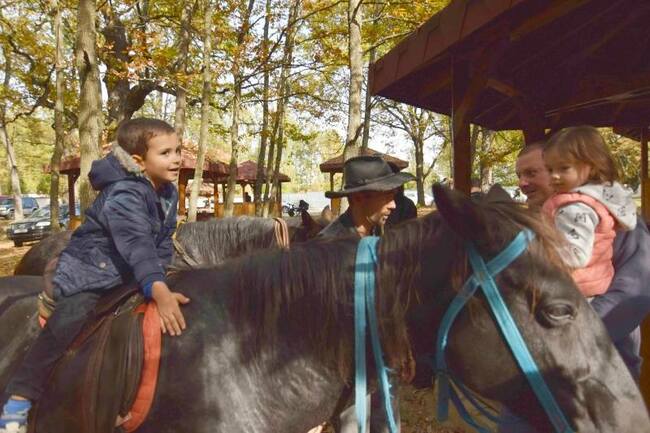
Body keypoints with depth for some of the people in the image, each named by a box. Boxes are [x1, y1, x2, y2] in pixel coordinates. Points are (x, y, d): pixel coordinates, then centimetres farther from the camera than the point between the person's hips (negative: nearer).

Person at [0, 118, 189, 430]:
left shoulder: (168, 193, -4)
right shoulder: (123, 196, -30)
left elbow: (163, 241, 4)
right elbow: (136, 244, -45)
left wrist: (158, 280, -5)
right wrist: (158, 290, -56)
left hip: (128, 274, 8)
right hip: (88, 270, -8)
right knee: (65, 323, -21)